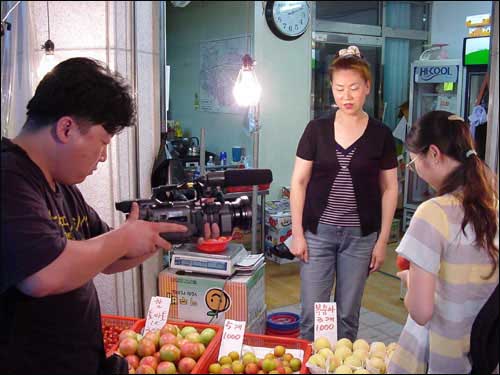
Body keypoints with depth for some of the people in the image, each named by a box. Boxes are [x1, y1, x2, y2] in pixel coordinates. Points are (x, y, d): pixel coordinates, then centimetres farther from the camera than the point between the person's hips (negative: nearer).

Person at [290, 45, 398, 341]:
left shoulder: (381, 135, 0)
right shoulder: (317, 129, -1)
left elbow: (389, 189, 4)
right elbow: (299, 181, 1)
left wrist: (382, 240, 1)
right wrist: (297, 233, -3)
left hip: (360, 235, 0)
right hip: (318, 231, 0)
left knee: (348, 313, 10)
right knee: (312, 312, 3)